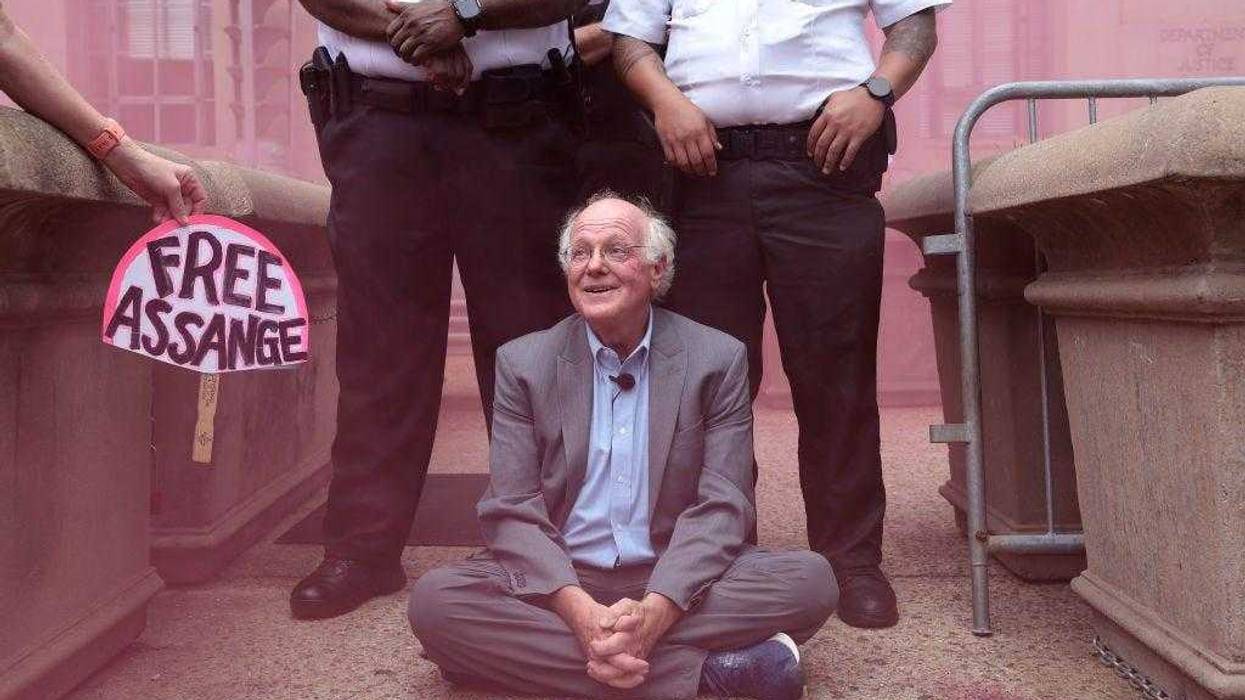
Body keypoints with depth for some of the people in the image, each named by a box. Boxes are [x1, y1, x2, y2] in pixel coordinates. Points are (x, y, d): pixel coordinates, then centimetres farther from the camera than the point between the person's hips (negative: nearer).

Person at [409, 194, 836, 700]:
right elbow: (510, 512, -4)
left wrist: (655, 611, -24)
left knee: (811, 579, -23)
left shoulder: (718, 359, 1)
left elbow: (722, 507, -5)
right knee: (434, 600, -27)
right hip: (558, 581, 1)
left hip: (677, 581, -1)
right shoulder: (522, 364, 3)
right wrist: (579, 611, -23)